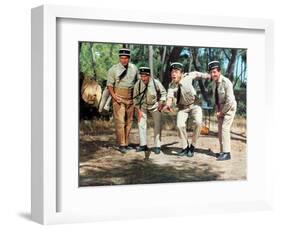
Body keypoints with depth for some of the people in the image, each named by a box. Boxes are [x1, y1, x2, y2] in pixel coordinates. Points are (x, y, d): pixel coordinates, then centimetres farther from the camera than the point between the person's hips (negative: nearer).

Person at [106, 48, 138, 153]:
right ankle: (121, 145, -8)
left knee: (129, 121, 8)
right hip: (119, 98, -4)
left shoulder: (134, 68, 8)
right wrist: (114, 96, -15)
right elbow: (109, 85, -2)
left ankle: (126, 144, 17)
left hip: (131, 98, 4)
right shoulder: (113, 69, -3)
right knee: (120, 121, -10)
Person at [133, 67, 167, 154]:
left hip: (154, 105, -1)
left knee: (157, 125, -4)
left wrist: (161, 103, -18)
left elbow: (163, 93, -7)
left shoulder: (156, 83, -24)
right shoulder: (138, 84, -19)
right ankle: (143, 145, 7)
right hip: (143, 106, 2)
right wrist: (138, 111, -9)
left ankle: (157, 146, 3)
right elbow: (135, 98, -7)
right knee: (141, 123, -3)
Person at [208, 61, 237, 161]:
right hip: (220, 108, 8)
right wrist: (217, 110, 2)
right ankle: (222, 151, 13)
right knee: (220, 129, 7)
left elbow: (229, 101, -26)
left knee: (225, 128, -15)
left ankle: (227, 153, -14)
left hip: (229, 108, -8)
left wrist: (222, 112, -17)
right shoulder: (214, 82, 0)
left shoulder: (226, 82, -25)